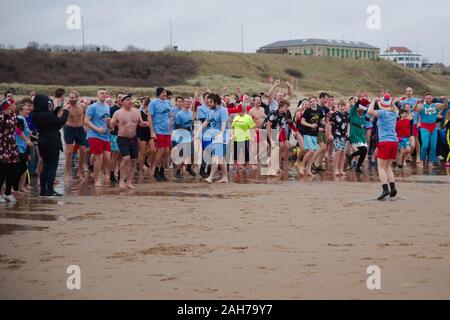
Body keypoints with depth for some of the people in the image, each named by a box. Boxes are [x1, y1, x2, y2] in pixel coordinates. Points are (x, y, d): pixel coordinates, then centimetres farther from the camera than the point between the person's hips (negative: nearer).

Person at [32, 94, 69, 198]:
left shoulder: (36, 115, 2)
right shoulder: (47, 115, -23)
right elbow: (62, 121, -12)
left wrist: (59, 109, 10)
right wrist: (65, 111, 4)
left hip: (43, 143, 8)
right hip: (52, 144, -8)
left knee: (45, 167, 14)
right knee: (52, 167, 0)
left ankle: (43, 190, 15)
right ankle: (50, 191, -1)